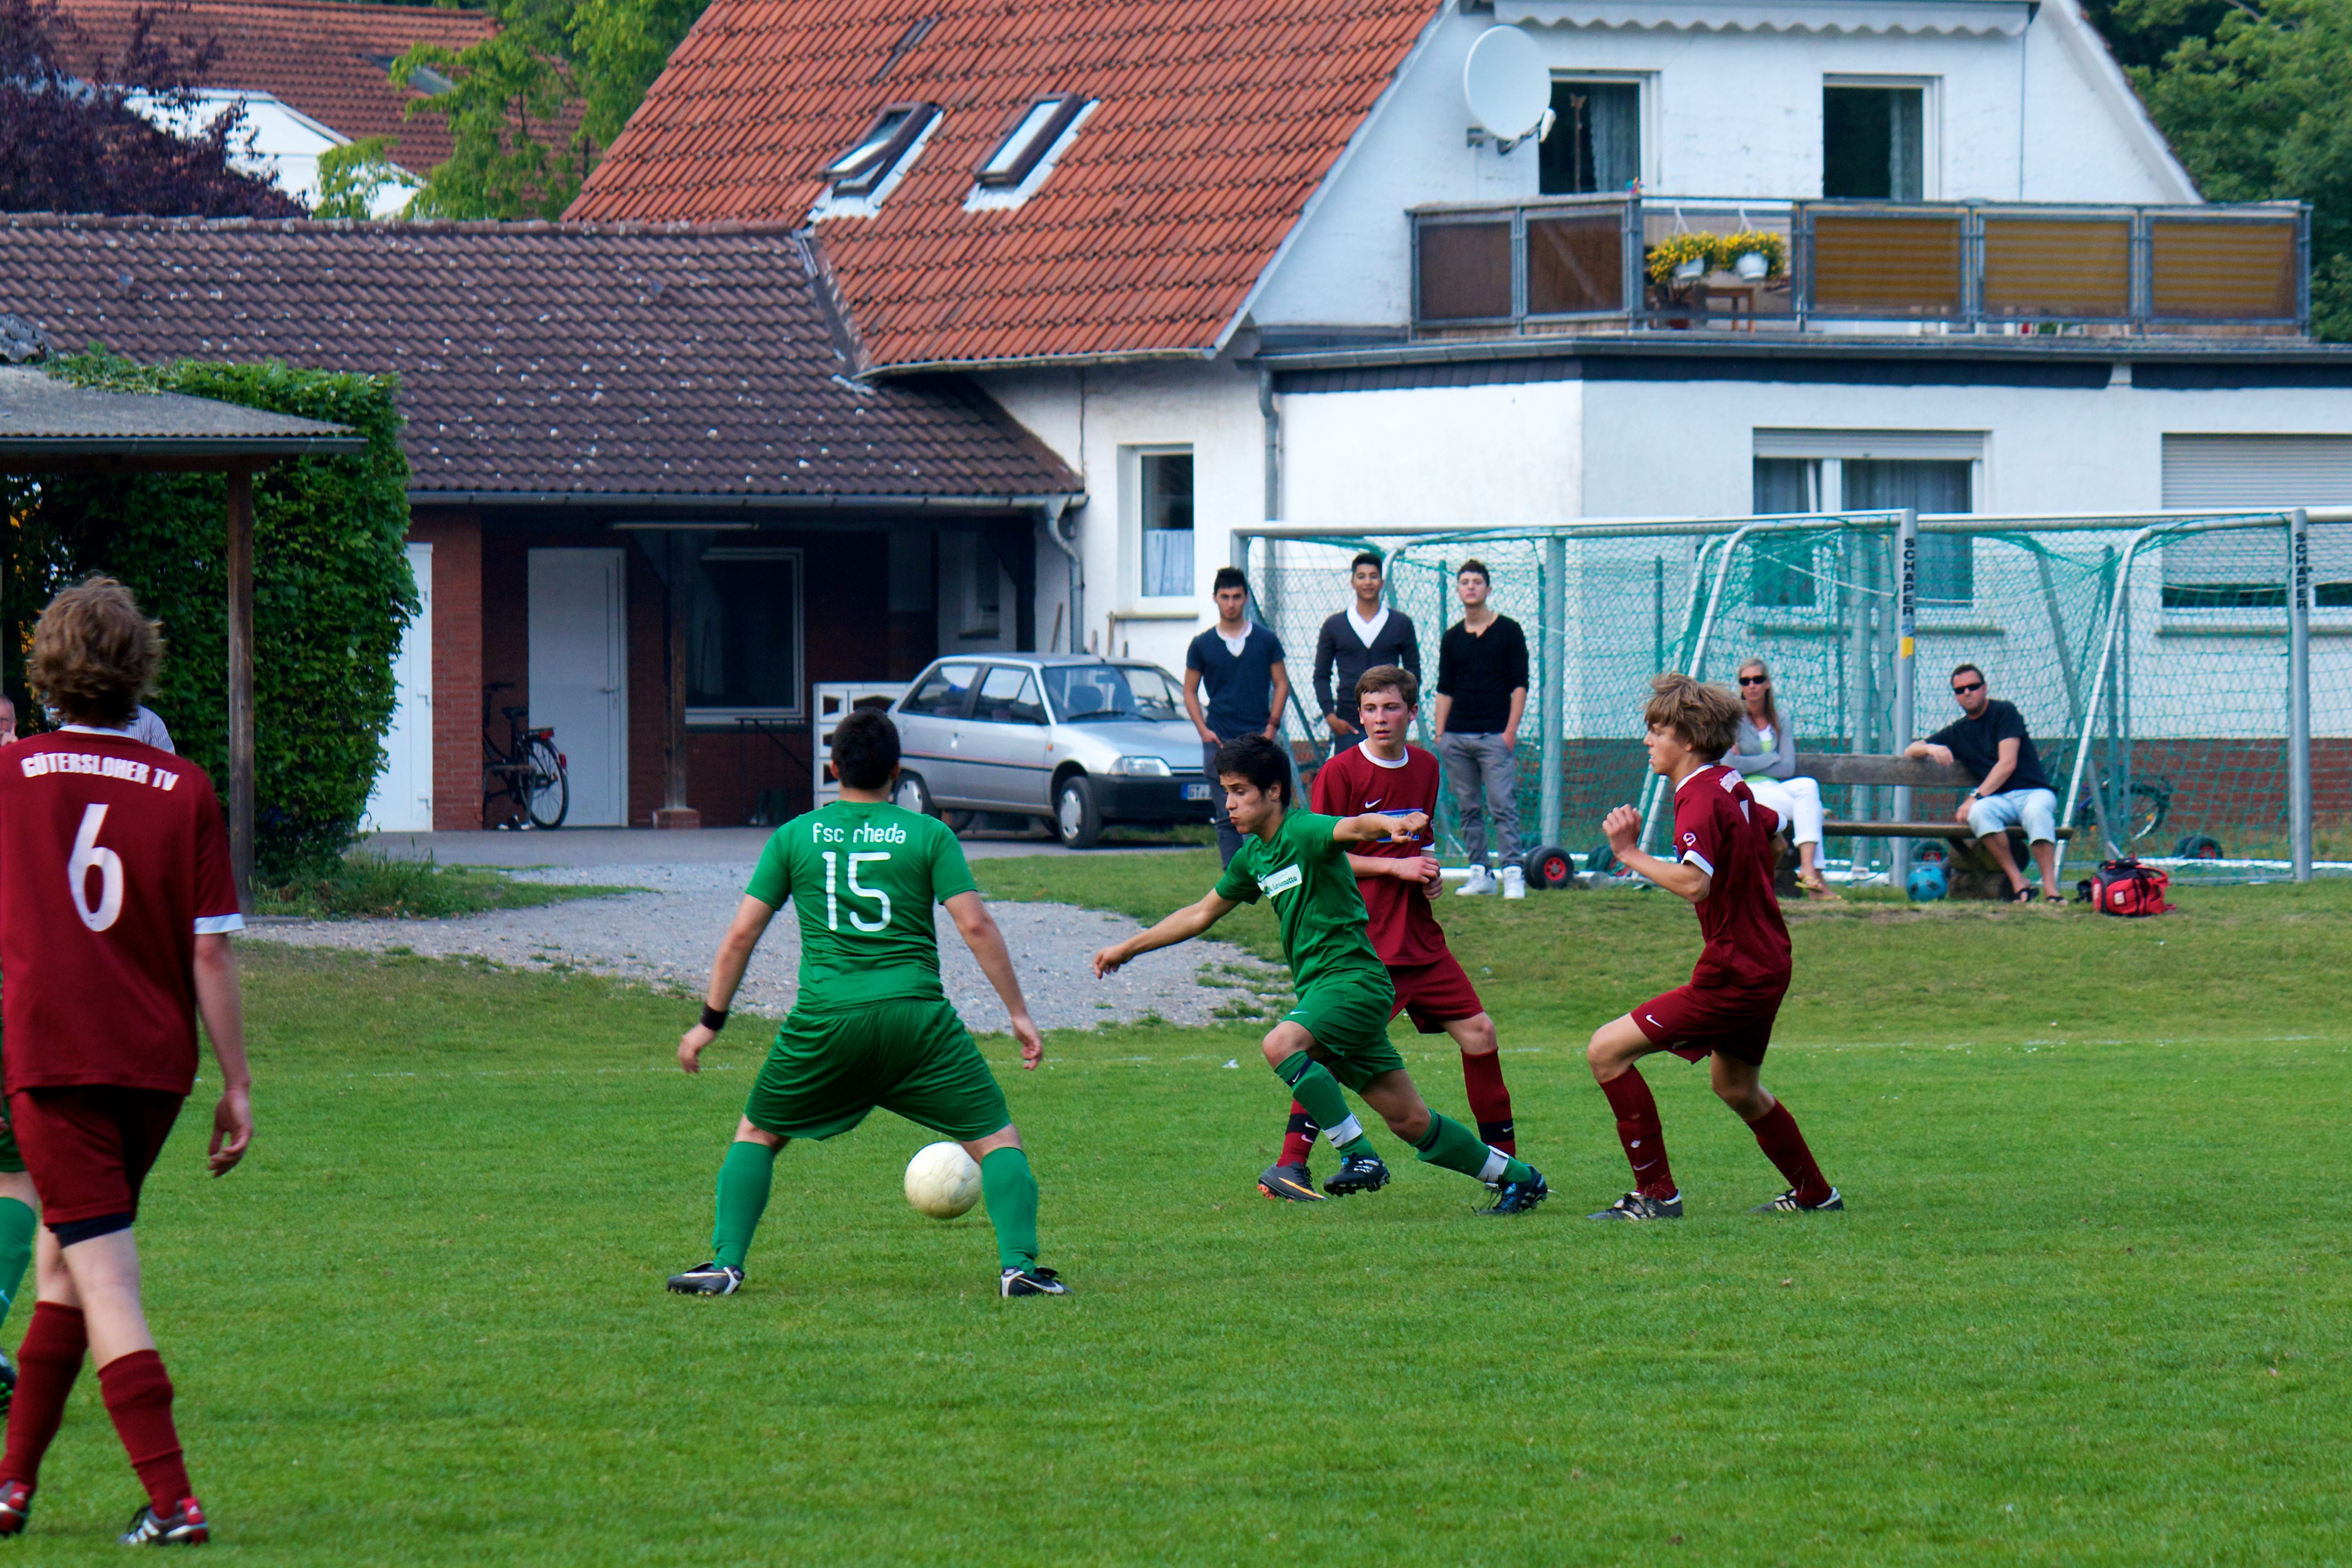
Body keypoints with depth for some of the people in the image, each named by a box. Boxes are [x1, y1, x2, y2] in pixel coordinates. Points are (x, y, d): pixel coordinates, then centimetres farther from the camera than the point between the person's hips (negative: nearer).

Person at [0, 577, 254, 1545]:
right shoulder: (184, 792, -2)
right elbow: (211, 956, -3)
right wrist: (236, 1086, 3)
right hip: (155, 1064, 3)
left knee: (102, 1281, -6)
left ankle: (172, 1500, -18)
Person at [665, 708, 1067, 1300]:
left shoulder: (794, 837, 9)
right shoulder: (929, 835, 4)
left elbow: (741, 934, 9)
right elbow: (976, 925, -3)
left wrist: (710, 1022, 17)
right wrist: (1019, 1012, 3)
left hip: (824, 1021, 1)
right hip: (916, 1016, -1)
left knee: (756, 1135, 21)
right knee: (996, 1139, 7)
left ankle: (726, 1265, 10)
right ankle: (1018, 1265, -9)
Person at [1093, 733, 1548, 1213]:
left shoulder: (1304, 832, -12)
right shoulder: (1254, 856, 14)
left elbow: (1353, 828, -35)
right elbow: (1202, 913, 28)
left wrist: (1393, 825, -58)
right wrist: (1127, 948, 31)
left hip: (1354, 979, -8)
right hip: (1319, 988, 8)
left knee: (1281, 1044, -32)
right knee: (1409, 1120, 7)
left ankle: (1359, 1156, -27)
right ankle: (1517, 1177, 20)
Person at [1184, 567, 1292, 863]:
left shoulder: (1266, 641, 6)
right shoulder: (1202, 645, 7)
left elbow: (1281, 684, 9)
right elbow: (1190, 691, 10)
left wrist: (1272, 727, -3)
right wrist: (1204, 730, -3)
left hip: (1258, 738, -1)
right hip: (1220, 739, 1)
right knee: (1227, 818, -1)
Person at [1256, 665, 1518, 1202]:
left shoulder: (1425, 768, 12)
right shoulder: (1341, 773, -8)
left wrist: (1427, 872, 5)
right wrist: (1395, 866, -15)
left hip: (1419, 936, 7)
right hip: (1361, 938, -7)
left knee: (1479, 1033, 6)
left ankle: (1504, 1161, 19)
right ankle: (1288, 1167, -17)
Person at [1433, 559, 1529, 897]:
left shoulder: (1508, 631, 2)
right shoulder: (1452, 638, 13)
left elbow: (1520, 685, 0)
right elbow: (1445, 689, 16)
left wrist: (1511, 730, -9)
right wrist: (1440, 733, 6)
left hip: (1495, 736, -4)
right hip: (1457, 738, 4)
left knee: (1503, 806, -11)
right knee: (1468, 809, 4)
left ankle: (1513, 873, -13)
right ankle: (1480, 874, 8)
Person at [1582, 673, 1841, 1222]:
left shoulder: (1702, 800, -20)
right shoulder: (1733, 788, 8)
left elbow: (1694, 883, -36)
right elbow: (1773, 827, 29)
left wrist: (1631, 855, -28)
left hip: (1732, 977, -10)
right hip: (1766, 965, 10)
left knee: (1607, 1050, -11)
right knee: (1735, 1086, 31)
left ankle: (1657, 1193, -10)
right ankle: (1814, 1194, 44)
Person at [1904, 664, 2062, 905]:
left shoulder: (2004, 713, 2)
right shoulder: (1957, 732, 19)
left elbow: (2008, 764, -8)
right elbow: (1910, 751, 23)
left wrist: (1977, 797, -17)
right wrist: (1931, 748, -3)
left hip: (2034, 792, -4)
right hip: (1999, 800, 4)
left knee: (2036, 811, -39)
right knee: (1979, 813, -33)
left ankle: (2050, 890, -42)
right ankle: (2018, 883, -30)